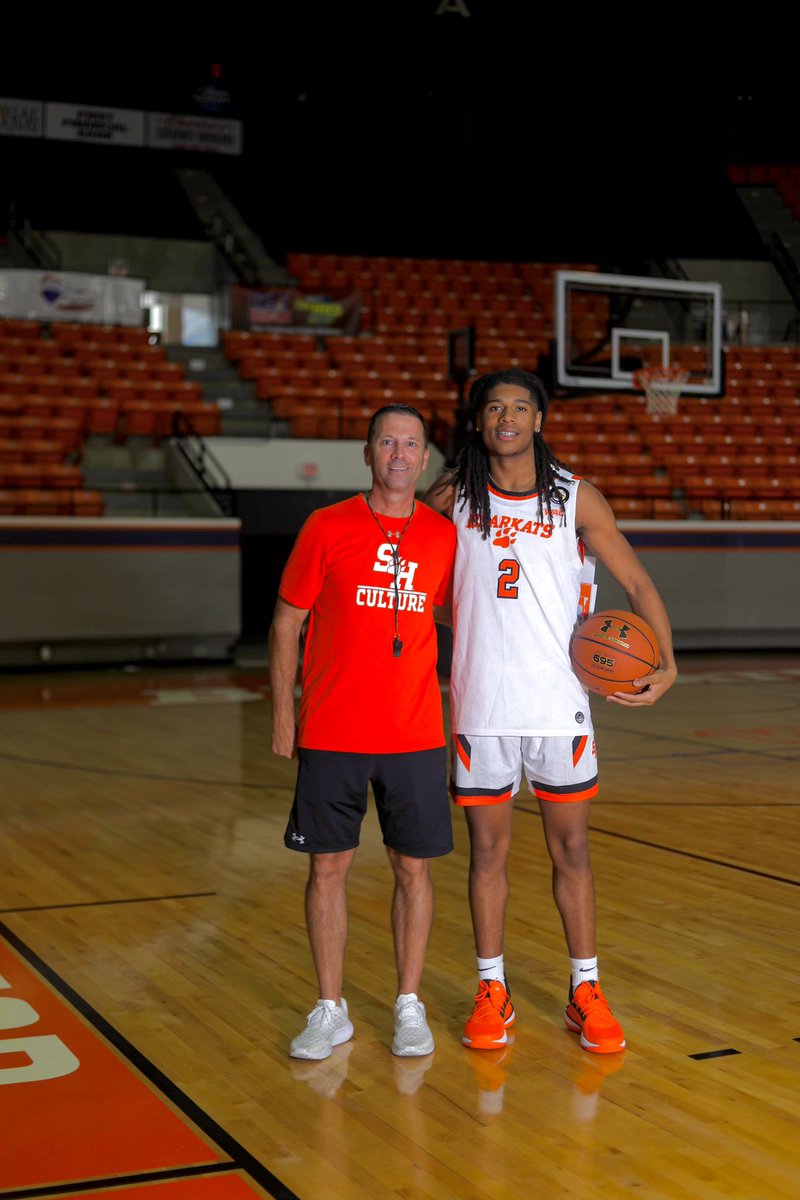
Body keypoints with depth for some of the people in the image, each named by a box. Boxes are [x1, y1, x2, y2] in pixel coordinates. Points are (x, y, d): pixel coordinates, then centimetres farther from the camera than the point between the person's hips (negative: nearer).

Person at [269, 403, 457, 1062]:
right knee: (329, 866, 4)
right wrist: (282, 712, -1)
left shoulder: (445, 536, 4)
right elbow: (286, 622, 3)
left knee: (414, 866, 6)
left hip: (416, 734, 2)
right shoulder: (326, 528, -1)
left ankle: (410, 1006, 20)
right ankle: (330, 1010, 18)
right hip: (330, 733, -1)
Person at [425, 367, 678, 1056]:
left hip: (559, 702, 0)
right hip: (481, 706, 0)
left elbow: (639, 584, 3)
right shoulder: (452, 496, 1)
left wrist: (667, 664, -10)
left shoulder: (576, 497, -1)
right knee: (488, 850, 7)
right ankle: (493, 992, 20)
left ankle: (585, 992, 19)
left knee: (572, 849, 7)